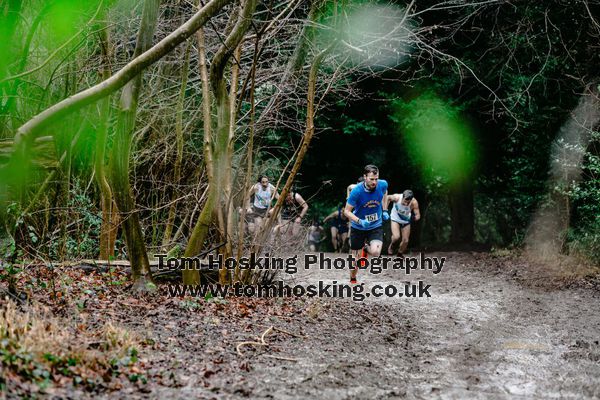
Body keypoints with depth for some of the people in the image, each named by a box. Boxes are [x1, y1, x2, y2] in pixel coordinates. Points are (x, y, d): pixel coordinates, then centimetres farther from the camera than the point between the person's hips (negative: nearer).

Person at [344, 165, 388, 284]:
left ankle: (366, 248, 14)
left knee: (375, 253, -23)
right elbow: (347, 211, -15)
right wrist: (360, 221, -30)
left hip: (376, 226, 1)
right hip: (358, 228, -1)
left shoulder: (382, 185, -15)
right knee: (356, 259, 7)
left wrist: (384, 210, 6)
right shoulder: (357, 191, -24)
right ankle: (352, 280, 35)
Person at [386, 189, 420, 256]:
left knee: (405, 241, 3)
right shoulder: (396, 197, -32)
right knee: (396, 237, -22)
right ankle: (391, 246, 12)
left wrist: (415, 218, -47)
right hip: (396, 220, -2)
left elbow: (418, 215, -25)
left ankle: (399, 255, 31)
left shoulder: (414, 202, -31)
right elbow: (388, 198, -11)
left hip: (406, 221, 2)